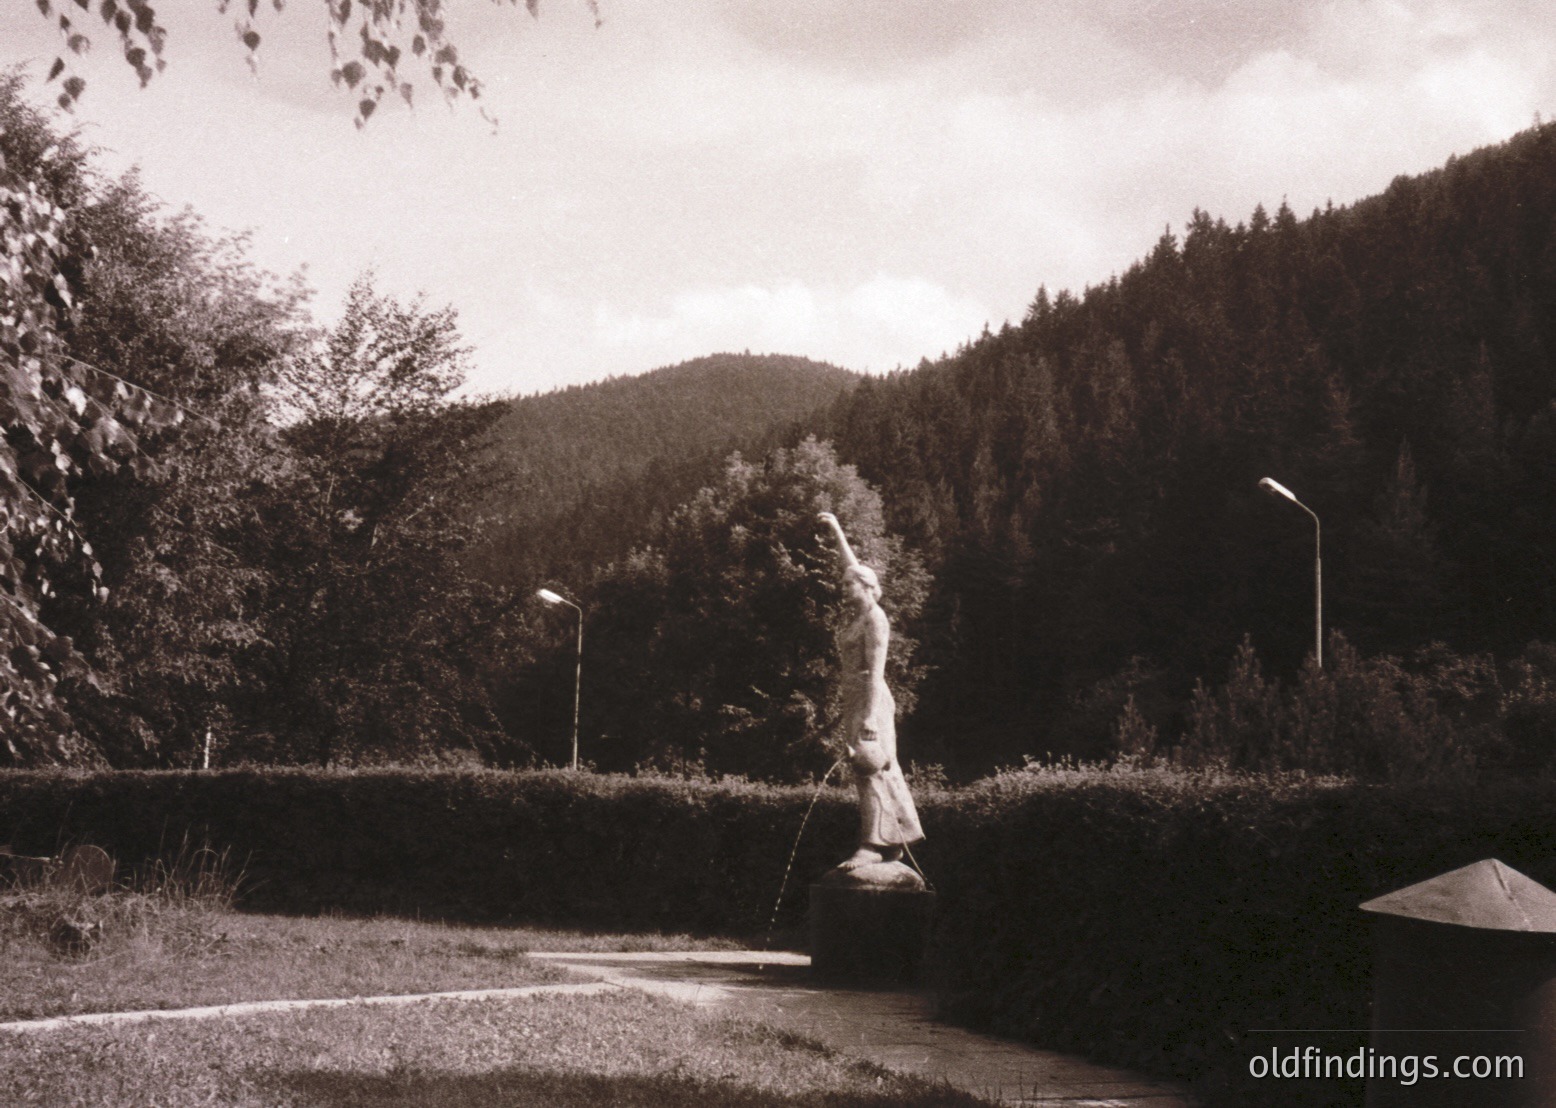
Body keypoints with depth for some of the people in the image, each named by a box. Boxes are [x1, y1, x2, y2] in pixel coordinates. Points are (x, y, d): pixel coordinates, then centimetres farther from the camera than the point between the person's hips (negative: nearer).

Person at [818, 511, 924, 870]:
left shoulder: (874, 618, -11)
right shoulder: (860, 614, 13)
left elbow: (876, 669, -19)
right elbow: (851, 567, 27)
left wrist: (871, 715, -24)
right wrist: (837, 530, 31)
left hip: (870, 702, -9)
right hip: (855, 703, 9)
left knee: (870, 770, -15)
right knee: (884, 773, 8)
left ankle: (872, 846, -20)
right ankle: (894, 842, 10)